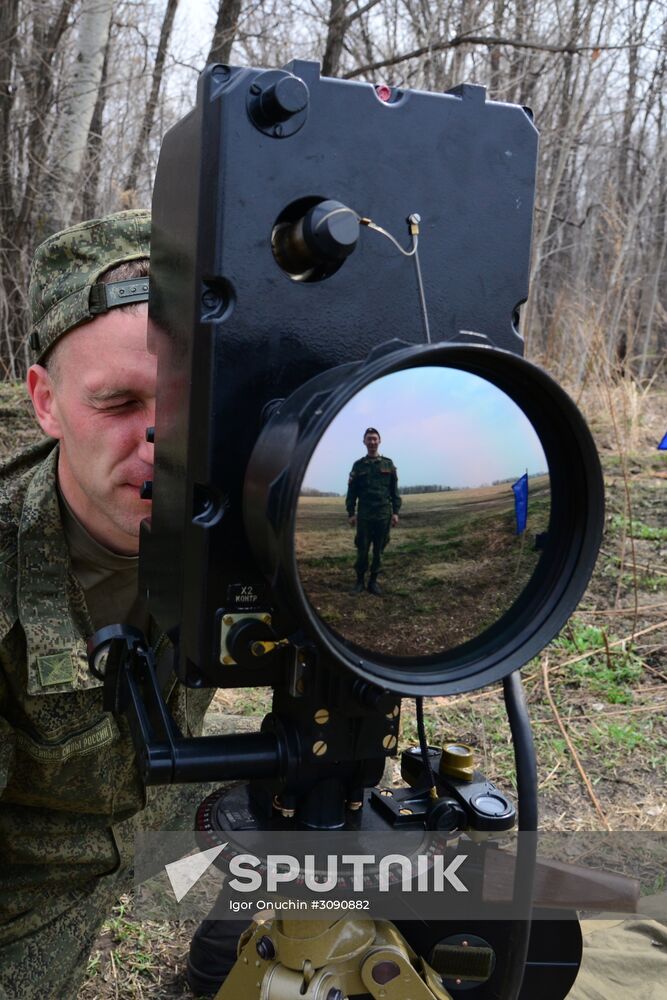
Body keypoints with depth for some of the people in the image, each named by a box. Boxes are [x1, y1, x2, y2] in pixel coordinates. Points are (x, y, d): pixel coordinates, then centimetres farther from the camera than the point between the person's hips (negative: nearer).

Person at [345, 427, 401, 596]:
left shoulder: (388, 464, 7)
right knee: (362, 550, 0)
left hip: (383, 515, 1)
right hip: (364, 515, -1)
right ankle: (360, 581, 12)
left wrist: (395, 512, 0)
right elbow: (352, 491, 5)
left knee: (379, 550, 4)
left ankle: (373, 581, 13)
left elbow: (394, 490, 7)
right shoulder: (358, 465, 6)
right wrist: (351, 513, -1)